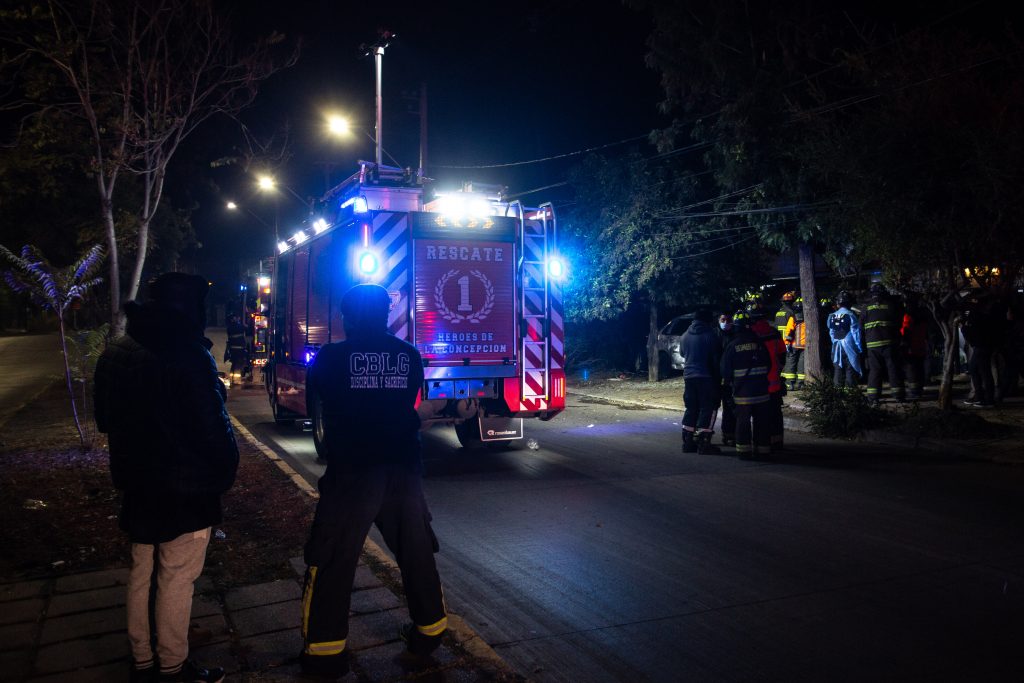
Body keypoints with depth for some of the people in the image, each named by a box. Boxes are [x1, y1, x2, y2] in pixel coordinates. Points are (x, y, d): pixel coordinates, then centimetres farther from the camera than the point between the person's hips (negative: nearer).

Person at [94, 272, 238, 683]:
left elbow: (105, 420, 15)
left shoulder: (114, 355, 4)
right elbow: (213, 427, -21)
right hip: (186, 488, -7)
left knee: (140, 573, 18)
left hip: (136, 484, 8)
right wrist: (225, 473, -6)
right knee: (176, 579, 5)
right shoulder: (189, 356, -21)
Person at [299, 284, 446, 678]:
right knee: (416, 552, 17)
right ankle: (429, 631, 29)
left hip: (352, 469, -4)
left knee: (332, 559, 7)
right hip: (403, 467, 4)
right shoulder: (409, 355, 3)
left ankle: (326, 650, 12)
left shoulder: (334, 356, -7)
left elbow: (313, 392, 13)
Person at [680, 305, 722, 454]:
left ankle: (688, 441, 14)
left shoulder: (685, 336, 7)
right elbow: (716, 358, -9)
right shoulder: (710, 335, -11)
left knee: (690, 408, 13)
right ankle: (703, 442, -5)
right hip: (706, 376, -6)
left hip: (689, 375, 6)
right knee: (708, 408, 0)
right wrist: (718, 378, -1)